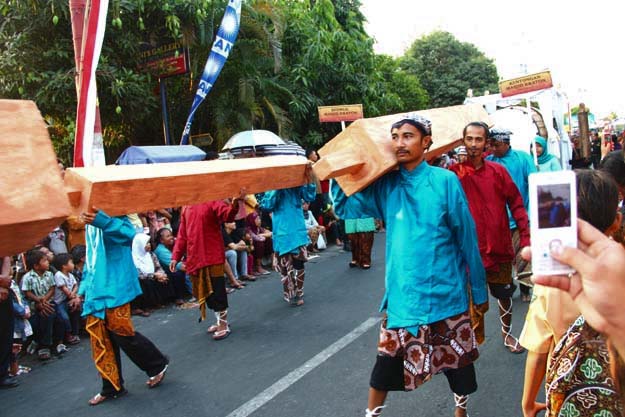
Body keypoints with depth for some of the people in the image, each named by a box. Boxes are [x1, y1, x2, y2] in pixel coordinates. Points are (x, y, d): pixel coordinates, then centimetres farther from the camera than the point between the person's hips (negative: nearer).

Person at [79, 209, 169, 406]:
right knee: (100, 340, 8)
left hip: (115, 287, -8)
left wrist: (101, 221, -50)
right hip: (95, 289, 8)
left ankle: (158, 364, 18)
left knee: (122, 332, -5)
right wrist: (83, 288, 22)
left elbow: (127, 232, -30)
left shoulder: (113, 214, -8)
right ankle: (112, 387, 21)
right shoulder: (90, 225, 18)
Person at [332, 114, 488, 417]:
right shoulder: (386, 185, 0)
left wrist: (479, 290, 1)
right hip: (402, 293, 2)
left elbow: (467, 239, -4)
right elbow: (342, 205, 8)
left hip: (446, 291, -1)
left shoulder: (445, 181, -9)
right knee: (387, 360, 5)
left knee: (458, 358, 14)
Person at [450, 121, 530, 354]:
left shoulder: (498, 171, 0)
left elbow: (516, 203, 2)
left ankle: (507, 334, 40)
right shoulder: (454, 173, -7)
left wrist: (526, 237, -1)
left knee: (505, 294, 19)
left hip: (500, 247, 3)